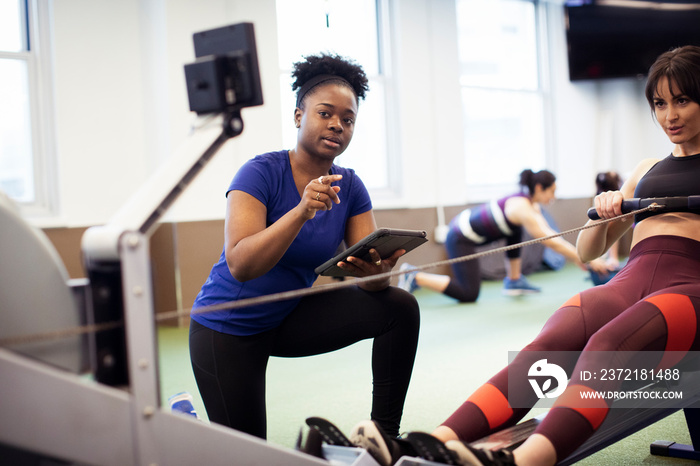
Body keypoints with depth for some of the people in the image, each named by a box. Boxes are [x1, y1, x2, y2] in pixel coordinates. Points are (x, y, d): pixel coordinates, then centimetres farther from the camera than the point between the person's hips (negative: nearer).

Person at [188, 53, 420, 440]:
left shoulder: (350, 187, -6)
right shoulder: (261, 173, -21)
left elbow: (372, 275, -11)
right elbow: (240, 266, -34)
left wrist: (375, 270, -36)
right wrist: (302, 212, -45)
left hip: (292, 317, 5)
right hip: (228, 329, -5)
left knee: (400, 307, -14)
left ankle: (384, 435, -4)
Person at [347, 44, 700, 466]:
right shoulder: (646, 170, 30)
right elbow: (588, 252, 28)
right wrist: (605, 215, 6)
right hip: (629, 282, 4)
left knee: (607, 346, -38)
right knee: (546, 346, -29)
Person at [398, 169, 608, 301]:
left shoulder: (532, 205, 7)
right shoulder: (522, 209, -22)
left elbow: (552, 235, 9)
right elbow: (550, 242, -24)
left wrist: (578, 256, 2)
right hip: (460, 239, -10)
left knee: (516, 231, 15)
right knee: (469, 294, -8)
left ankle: (514, 281, 19)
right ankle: (415, 277, -6)